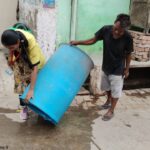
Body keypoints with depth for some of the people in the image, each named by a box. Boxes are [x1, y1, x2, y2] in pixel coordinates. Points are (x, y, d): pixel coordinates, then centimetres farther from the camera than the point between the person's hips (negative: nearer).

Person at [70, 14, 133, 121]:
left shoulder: (127, 38, -26)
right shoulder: (106, 30, -19)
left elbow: (128, 54, -10)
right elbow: (93, 40, -5)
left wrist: (127, 69, -3)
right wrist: (78, 42, -12)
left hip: (118, 69, -4)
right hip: (105, 67, 5)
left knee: (115, 91, 9)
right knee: (106, 87, 24)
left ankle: (111, 111, 28)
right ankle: (109, 101, 51)